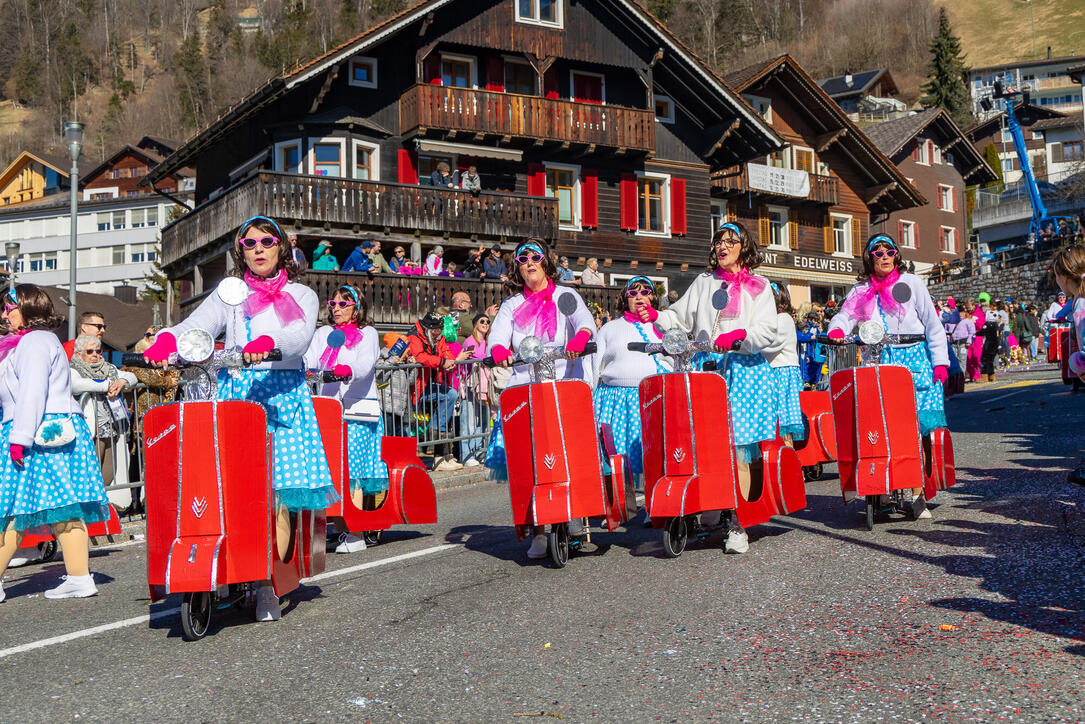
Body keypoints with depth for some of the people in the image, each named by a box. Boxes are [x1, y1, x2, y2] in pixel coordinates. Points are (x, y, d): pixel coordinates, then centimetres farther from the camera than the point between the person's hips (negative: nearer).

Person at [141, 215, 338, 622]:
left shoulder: (300, 295, 13)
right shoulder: (229, 294, 18)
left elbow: (300, 335, -8)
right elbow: (196, 325, 0)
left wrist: (268, 342, -31)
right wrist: (167, 340, -24)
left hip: (282, 394, -1)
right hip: (234, 394, 1)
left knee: (277, 496, -10)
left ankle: (268, 585, -5)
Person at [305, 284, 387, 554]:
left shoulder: (367, 334, 7)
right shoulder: (322, 334, 20)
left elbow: (366, 363, -12)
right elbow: (308, 362, 6)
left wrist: (347, 370, -33)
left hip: (358, 411, -4)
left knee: (350, 471, -11)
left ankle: (355, 534, -8)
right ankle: (339, 530, 5)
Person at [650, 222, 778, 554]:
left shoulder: (758, 286, 9)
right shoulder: (703, 282, 20)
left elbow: (768, 330, -2)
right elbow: (680, 318, 20)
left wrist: (739, 335, -20)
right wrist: (656, 317, 0)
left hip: (743, 369, -3)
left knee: (738, 449, -8)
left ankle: (738, 526, -4)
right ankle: (708, 515, 17)